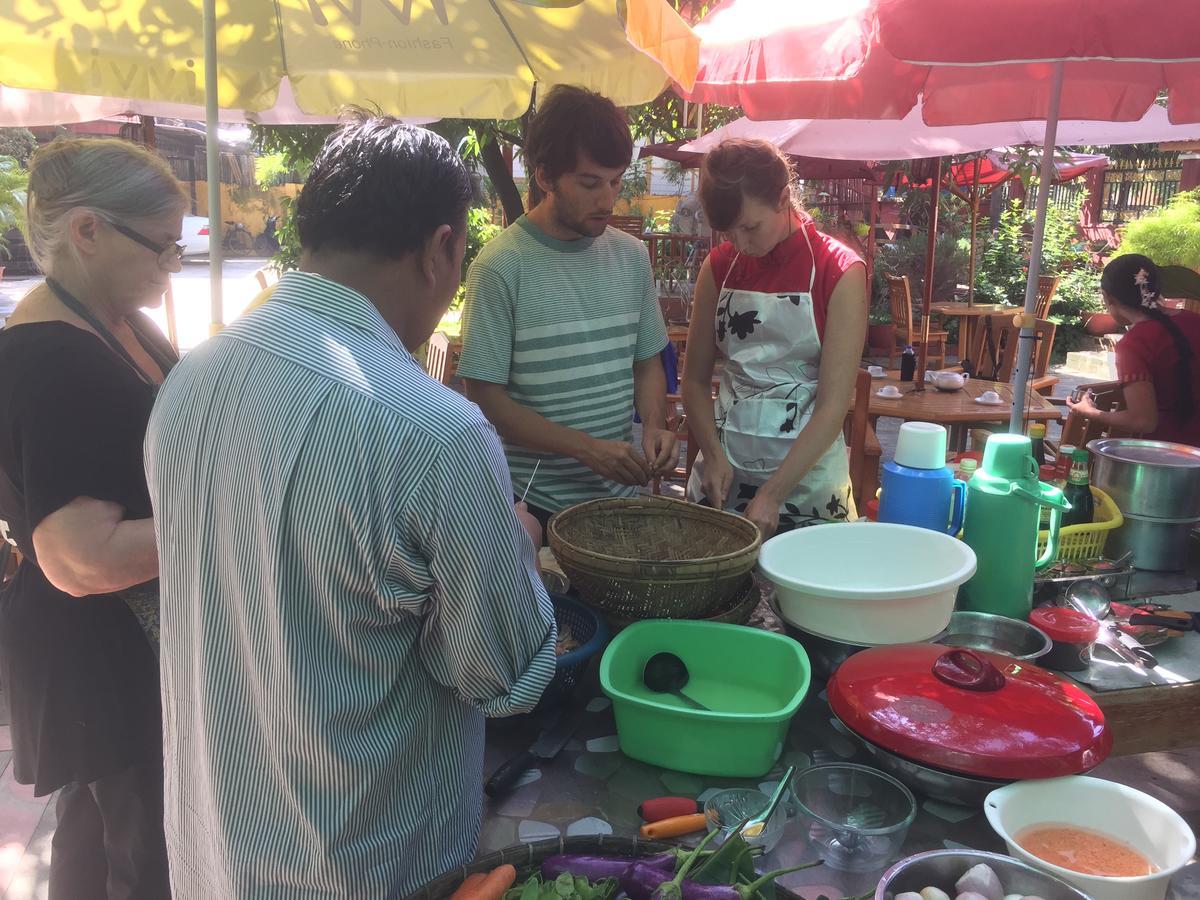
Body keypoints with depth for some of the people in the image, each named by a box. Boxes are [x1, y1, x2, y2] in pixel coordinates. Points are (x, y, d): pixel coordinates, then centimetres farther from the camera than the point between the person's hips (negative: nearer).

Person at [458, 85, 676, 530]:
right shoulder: (500, 266, -13)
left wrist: (654, 423, -7)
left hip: (621, 492, 5)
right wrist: (586, 447, -20)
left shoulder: (632, 256, 4)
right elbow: (485, 396, -14)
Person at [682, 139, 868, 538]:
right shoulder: (720, 266, 2)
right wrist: (713, 455, -9)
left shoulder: (839, 271, -10)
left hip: (805, 477, -3)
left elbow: (834, 404, -14)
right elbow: (695, 379, 6)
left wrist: (772, 495, -18)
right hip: (721, 473, 3)